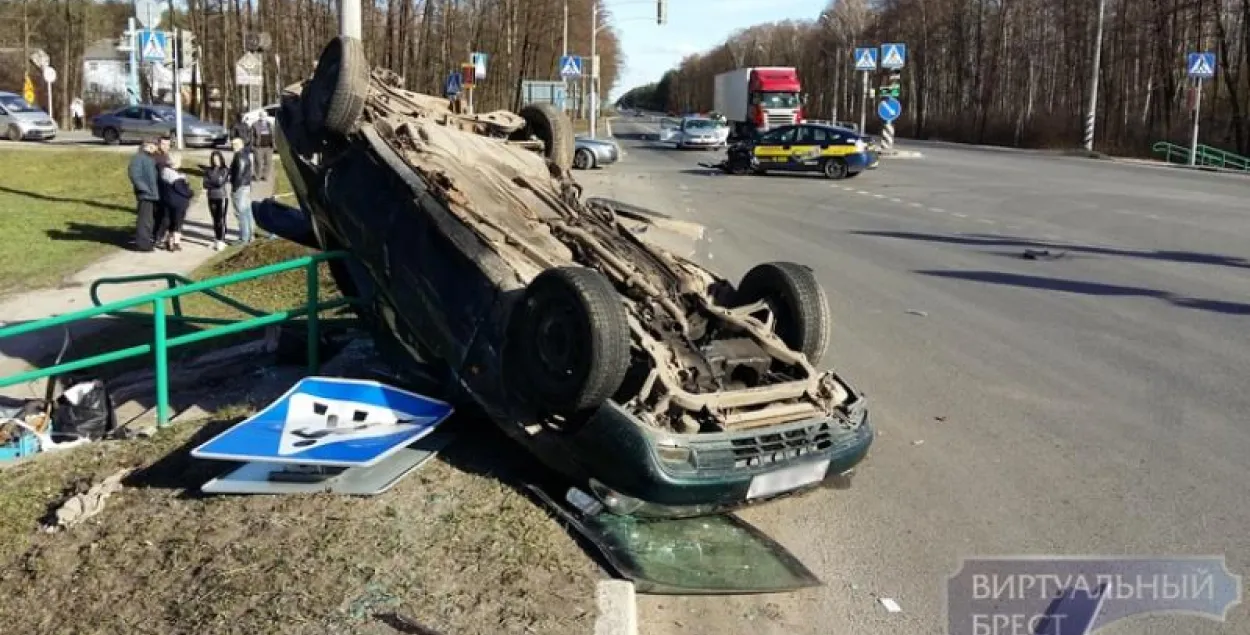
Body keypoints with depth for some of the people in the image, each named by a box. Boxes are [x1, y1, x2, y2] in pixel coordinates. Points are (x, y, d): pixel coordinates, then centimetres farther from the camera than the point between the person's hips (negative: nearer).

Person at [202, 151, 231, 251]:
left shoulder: (225, 170, -5)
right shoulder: (208, 170, 6)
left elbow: (220, 182, -15)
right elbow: (205, 183, -1)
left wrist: (209, 183, -4)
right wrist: (215, 184, -14)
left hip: (221, 197, -4)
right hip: (211, 198, 4)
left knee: (221, 220, -4)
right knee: (215, 220, 10)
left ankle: (221, 241, -1)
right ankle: (216, 240, 18)